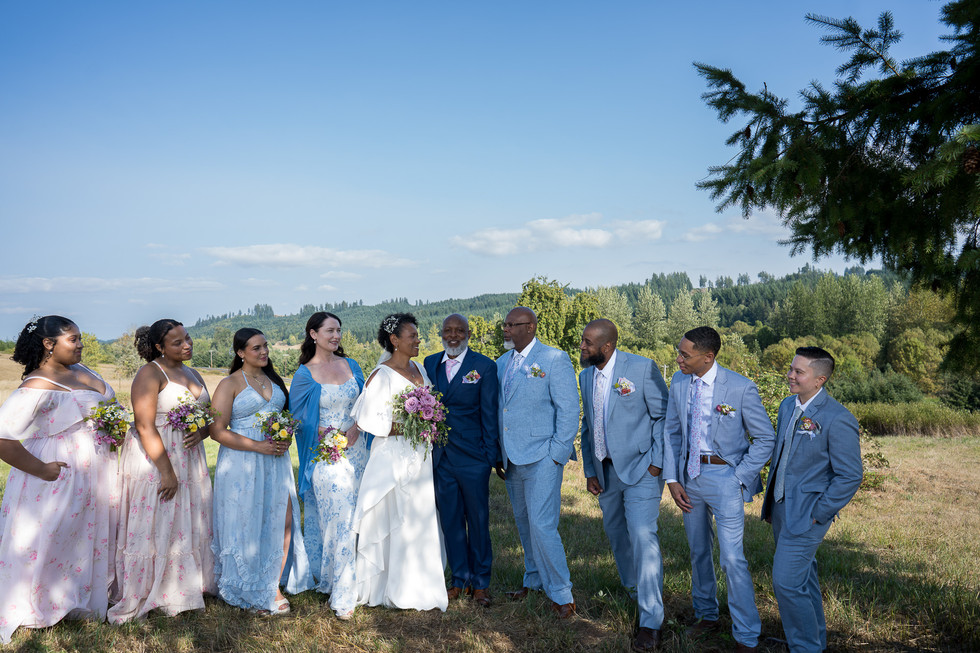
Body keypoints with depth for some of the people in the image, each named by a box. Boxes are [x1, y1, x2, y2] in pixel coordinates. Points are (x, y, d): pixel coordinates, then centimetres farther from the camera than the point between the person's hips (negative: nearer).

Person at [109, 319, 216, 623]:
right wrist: (166, 471, -21)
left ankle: (185, 586, 25)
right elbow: (145, 427, -18)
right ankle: (141, 596, 11)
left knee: (188, 524, 12)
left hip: (188, 458, 7)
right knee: (154, 526, -1)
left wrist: (201, 432, -8)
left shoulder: (192, 374, 12)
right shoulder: (150, 373, -11)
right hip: (154, 460, -7)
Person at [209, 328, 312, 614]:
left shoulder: (273, 379, 14)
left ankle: (272, 587, 14)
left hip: (275, 460, 5)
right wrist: (257, 446, -18)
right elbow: (217, 430, -11)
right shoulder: (229, 384, -4)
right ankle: (250, 592, 17)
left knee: (283, 521, 1)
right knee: (248, 525, 1)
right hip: (242, 463, -5)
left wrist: (285, 440, 0)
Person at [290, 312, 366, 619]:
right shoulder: (305, 374, -5)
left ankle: (351, 579, 26)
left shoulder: (350, 365, 7)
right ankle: (342, 594, 5)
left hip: (356, 449, 4)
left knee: (355, 517, 9)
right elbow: (300, 419, -2)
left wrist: (356, 426, -6)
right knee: (338, 519, -5)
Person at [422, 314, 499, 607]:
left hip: (472, 457, -3)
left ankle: (481, 582, 23)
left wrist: (491, 455, -7)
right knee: (450, 521, 12)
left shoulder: (484, 366, -4)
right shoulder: (430, 363, 7)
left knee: (478, 521, 7)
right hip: (440, 457, 4)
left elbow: (489, 414, -4)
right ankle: (459, 578, 27)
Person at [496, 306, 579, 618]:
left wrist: (556, 455, -13)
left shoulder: (555, 360, -7)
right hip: (512, 459, 7)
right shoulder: (501, 364, 12)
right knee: (524, 523, 16)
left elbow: (568, 411, -9)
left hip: (541, 458, -7)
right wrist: (498, 455, 13)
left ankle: (561, 593, 6)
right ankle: (534, 580, 33)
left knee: (541, 525, -9)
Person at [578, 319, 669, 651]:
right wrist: (589, 470, 11)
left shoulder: (642, 368, -12)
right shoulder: (586, 375, 7)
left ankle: (650, 621, -1)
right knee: (615, 531, 17)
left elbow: (664, 415, -8)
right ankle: (633, 590, 41)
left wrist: (657, 462, -12)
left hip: (640, 468, -6)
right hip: (605, 471, 6)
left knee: (642, 537, -10)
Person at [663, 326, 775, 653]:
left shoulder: (741, 388, -15)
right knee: (698, 551, 18)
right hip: (689, 474, 5)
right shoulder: (679, 382, 0)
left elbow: (765, 438, -6)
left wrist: (739, 478, -12)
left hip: (724, 476, -5)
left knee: (732, 559, -5)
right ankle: (706, 615, 38)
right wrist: (672, 479, 0)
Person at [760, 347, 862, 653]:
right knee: (803, 578, 21)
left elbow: (850, 476, -17)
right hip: (781, 507, 8)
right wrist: (771, 499, 16)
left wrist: (818, 514, -15)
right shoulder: (788, 405, 5)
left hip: (806, 513, -8)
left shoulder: (838, 419, -20)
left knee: (786, 582, -7)